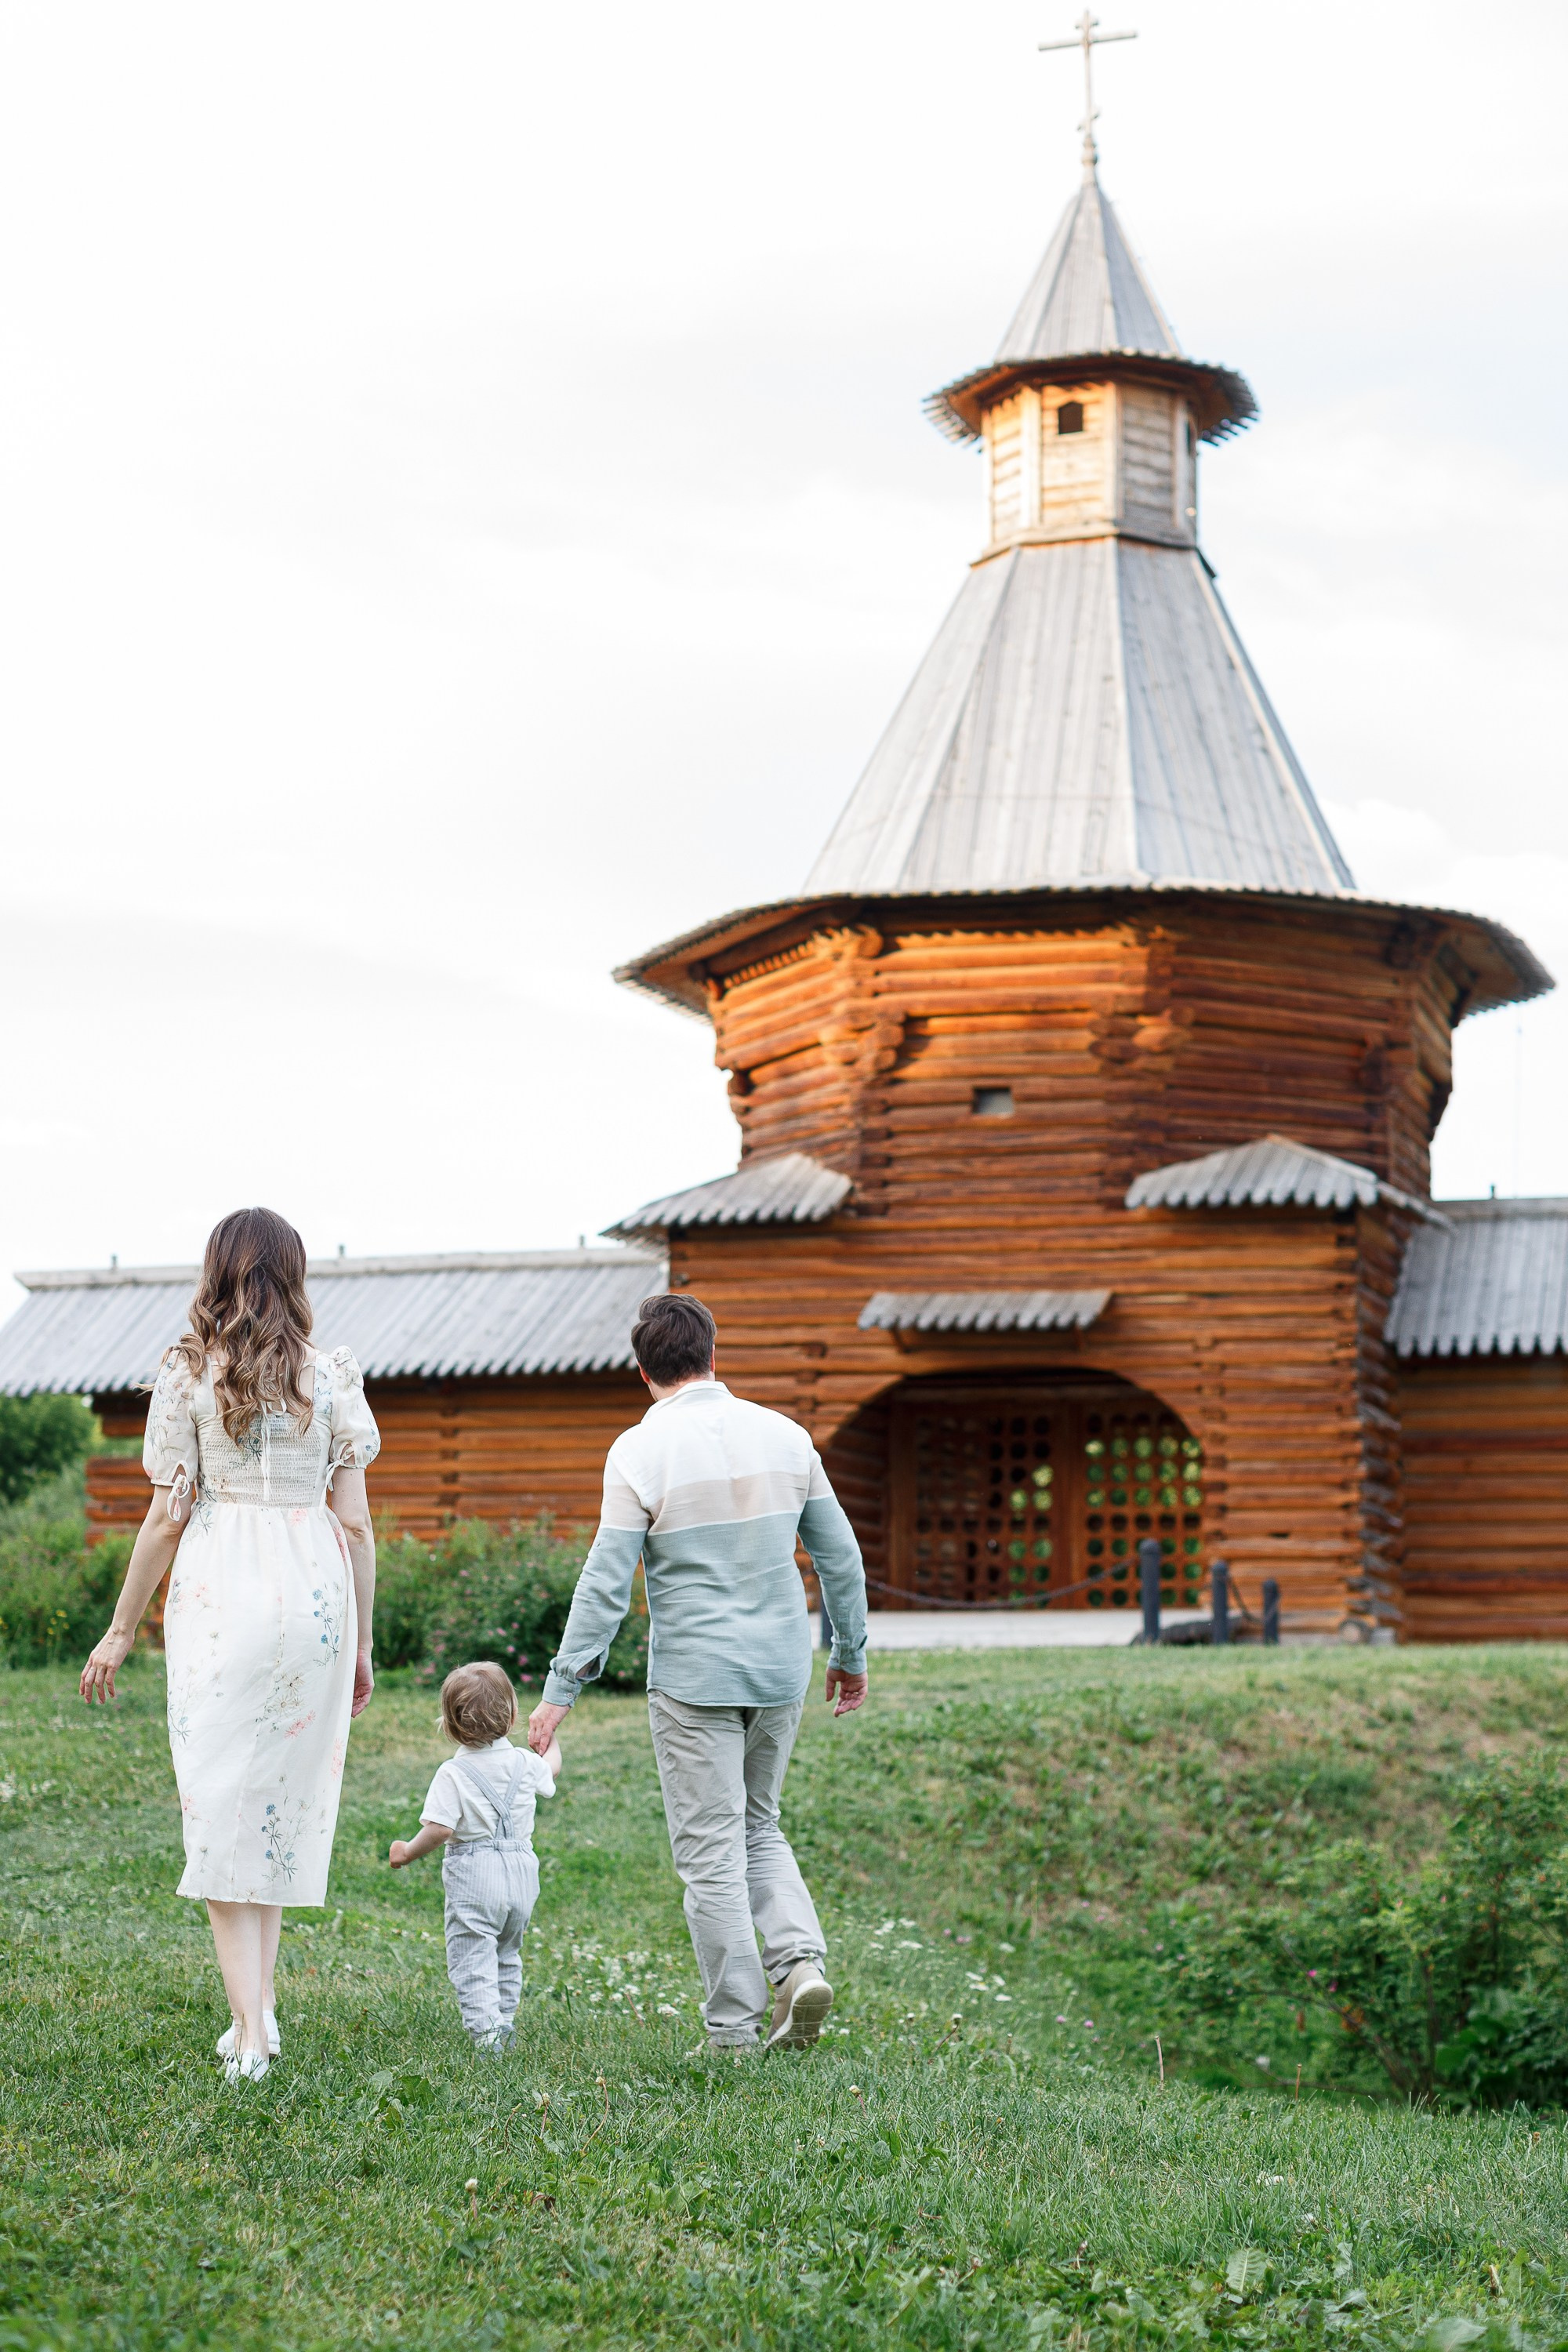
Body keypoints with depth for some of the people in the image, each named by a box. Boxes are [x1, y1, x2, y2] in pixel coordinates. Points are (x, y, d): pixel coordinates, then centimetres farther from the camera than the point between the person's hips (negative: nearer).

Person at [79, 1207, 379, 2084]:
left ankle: (251, 2021, -5)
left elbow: (168, 1516, -1)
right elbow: (356, 1524, 4)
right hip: (314, 1590, 2)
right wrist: (361, 1643, 12)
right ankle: (258, 2004, 18)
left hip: (218, 1591, -2)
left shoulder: (187, 1373, -1)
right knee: (287, 1795, 14)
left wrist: (123, 1628, 8)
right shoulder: (334, 1377, 4)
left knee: (223, 1801, 2)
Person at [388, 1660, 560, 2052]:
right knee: (507, 1953, 23)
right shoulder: (525, 1763, 3)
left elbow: (440, 1829, -19)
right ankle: (504, 2021, 27)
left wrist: (407, 1852, -2)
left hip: (474, 1876, -5)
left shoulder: (454, 1774, -13)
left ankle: (485, 2030, -15)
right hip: (521, 1874, 6)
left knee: (471, 1957, -3)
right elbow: (552, 1770, 27)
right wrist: (549, 1737, 47)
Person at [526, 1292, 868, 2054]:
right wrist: (850, 1655, 21)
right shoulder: (784, 1435, 4)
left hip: (693, 1676, -4)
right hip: (780, 1667, 4)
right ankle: (800, 1958, 0)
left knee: (711, 1849, 3)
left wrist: (560, 1689, -6)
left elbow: (606, 1582, -11)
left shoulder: (641, 1451, -9)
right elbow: (839, 1554, 8)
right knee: (758, 1825, 21)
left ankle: (736, 2032, 6)